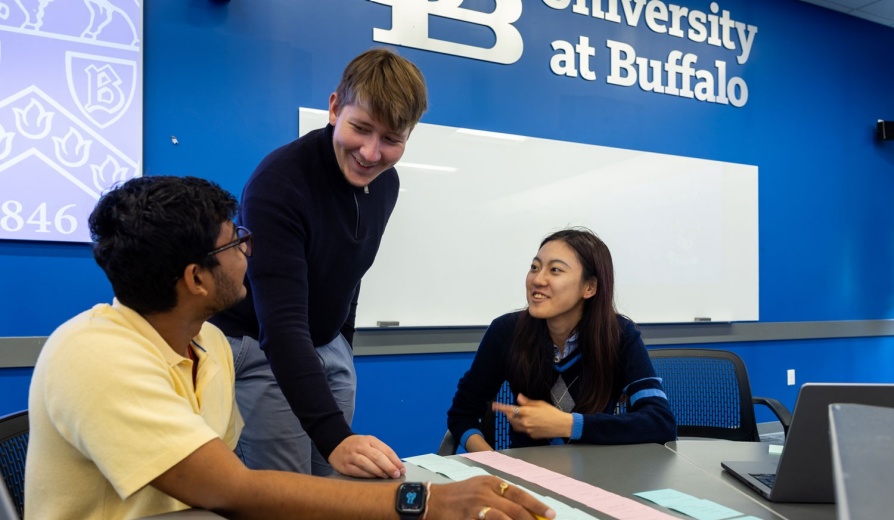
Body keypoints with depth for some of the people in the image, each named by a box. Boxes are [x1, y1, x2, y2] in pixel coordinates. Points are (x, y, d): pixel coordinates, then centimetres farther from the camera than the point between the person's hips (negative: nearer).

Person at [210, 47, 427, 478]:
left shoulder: (385, 182, -5)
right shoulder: (279, 181, -28)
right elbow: (281, 324, -36)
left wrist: (344, 345, 15)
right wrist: (335, 438, -44)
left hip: (329, 346, 7)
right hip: (258, 348, -6)